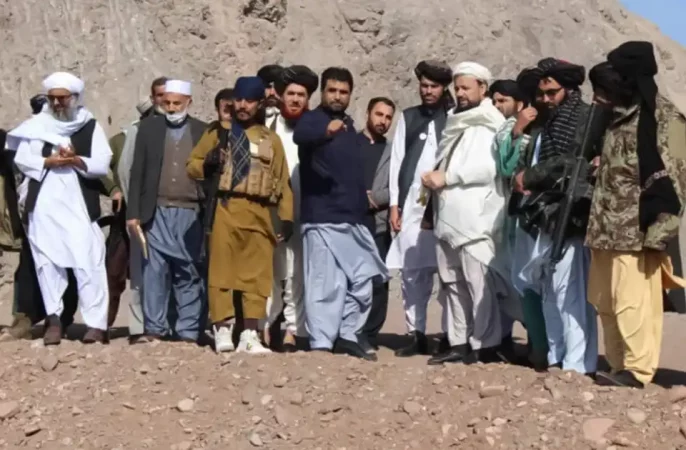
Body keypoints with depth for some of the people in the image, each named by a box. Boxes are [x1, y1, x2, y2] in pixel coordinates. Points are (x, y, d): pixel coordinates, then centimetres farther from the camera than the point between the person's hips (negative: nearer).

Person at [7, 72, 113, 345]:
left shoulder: (91, 126, 7)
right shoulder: (36, 125, 10)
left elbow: (102, 164, -3)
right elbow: (22, 159, 2)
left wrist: (76, 160, -19)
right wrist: (49, 162, -13)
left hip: (80, 206, -2)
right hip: (44, 206, 2)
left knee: (88, 264, -8)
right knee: (47, 262, 2)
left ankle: (95, 323, -6)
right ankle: (53, 318, 10)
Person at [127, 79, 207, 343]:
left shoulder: (203, 132, 7)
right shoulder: (148, 128, 9)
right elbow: (137, 173, 6)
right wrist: (133, 213, 0)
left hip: (190, 214, 0)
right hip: (156, 214, 1)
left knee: (189, 274, 2)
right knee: (154, 272, 0)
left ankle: (188, 333, 7)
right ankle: (153, 329, 6)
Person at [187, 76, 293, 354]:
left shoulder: (271, 139, 15)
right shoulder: (218, 131, 12)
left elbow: (282, 182, 12)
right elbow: (192, 165, 11)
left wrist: (286, 218, 3)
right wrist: (206, 166, -12)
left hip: (259, 213, 2)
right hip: (225, 209, -1)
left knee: (257, 274, 0)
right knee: (222, 269, -5)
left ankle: (250, 334, 4)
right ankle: (222, 330, -4)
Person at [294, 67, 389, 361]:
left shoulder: (348, 125, 19)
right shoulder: (312, 119, -5)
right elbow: (300, 135, -31)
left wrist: (363, 196, 20)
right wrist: (326, 130, -50)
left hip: (353, 218, 8)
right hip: (322, 218, -8)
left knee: (362, 281, 10)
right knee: (326, 284, -10)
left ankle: (347, 337, 20)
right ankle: (321, 344, -3)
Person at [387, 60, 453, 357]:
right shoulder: (407, 118, 14)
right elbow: (397, 161, 10)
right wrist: (394, 204, 4)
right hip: (412, 203, 3)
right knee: (412, 271, 3)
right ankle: (416, 334, 10)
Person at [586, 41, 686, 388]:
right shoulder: (620, 118, 17)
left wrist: (657, 231, -18)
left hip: (635, 231, -9)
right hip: (609, 229, 9)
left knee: (633, 301, -8)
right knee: (607, 302, 12)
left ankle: (636, 370, -1)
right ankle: (619, 366, 21)